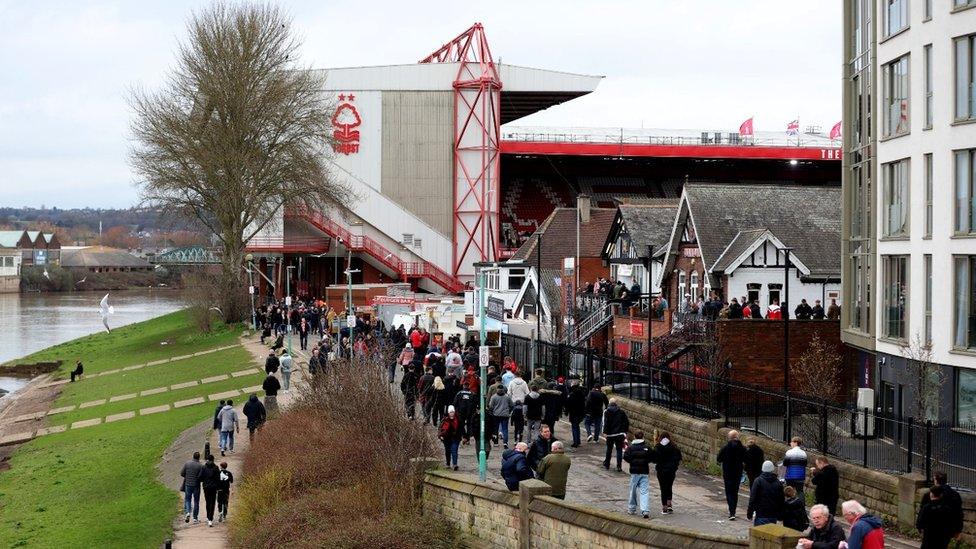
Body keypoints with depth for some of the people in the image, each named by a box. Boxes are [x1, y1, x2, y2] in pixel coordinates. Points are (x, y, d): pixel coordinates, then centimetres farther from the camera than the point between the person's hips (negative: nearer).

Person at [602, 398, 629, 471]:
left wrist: (605, 432, -10)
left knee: (609, 449, 14)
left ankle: (607, 465, 24)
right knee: (619, 450, 4)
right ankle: (619, 466, -3)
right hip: (620, 434, 1)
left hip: (610, 433, -1)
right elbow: (627, 422, 4)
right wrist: (625, 431, 13)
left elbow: (606, 423, -14)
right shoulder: (621, 411, 3)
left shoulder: (607, 412, -5)